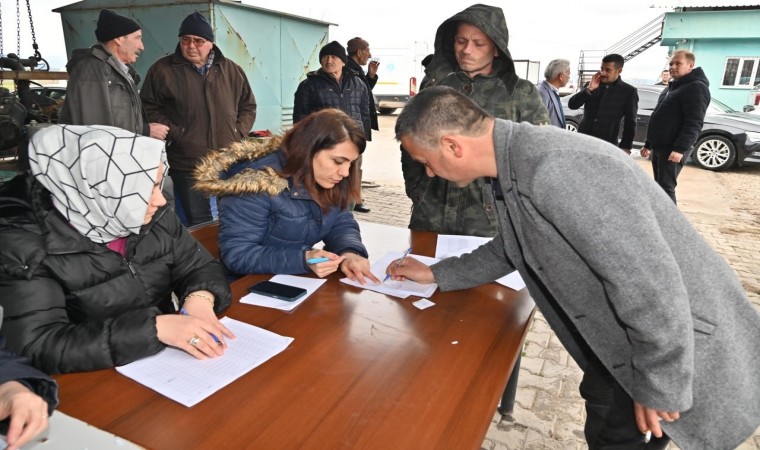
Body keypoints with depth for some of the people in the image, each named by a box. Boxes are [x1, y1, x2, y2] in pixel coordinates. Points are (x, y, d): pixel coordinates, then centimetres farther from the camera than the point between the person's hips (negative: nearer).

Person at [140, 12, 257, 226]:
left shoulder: (231, 70, 8)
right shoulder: (163, 69, 0)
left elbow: (248, 105, 15)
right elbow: (149, 107, 3)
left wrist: (238, 134, 2)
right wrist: (174, 133, -8)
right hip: (188, 164, -2)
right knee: (199, 222, 3)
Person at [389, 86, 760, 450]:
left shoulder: (557, 170, -35)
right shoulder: (512, 166, -3)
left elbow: (653, 286, -33)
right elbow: (508, 251, 14)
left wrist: (657, 389, -20)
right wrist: (435, 274, 15)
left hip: (688, 348, -8)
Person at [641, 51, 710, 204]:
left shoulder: (696, 88, -10)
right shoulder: (671, 87, 20)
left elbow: (694, 123, -19)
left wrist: (680, 148, -27)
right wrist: (648, 144, 21)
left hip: (673, 149, -9)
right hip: (659, 147, 9)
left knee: (666, 187, -10)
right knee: (659, 187, 11)